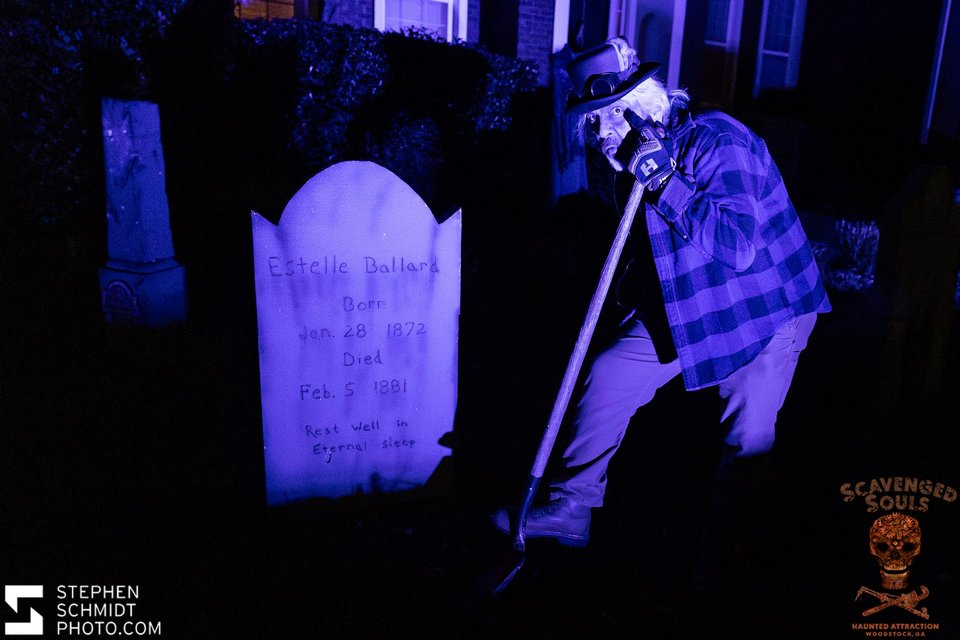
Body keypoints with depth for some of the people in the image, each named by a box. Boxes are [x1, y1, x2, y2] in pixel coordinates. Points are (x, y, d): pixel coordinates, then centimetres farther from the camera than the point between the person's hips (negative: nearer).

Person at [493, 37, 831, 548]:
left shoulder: (719, 143, -24)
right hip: (680, 307, 7)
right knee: (607, 378, -1)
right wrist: (634, 284, 1)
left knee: (749, 442, -9)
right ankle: (571, 510, 13)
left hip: (763, 313, -6)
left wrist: (664, 182, -35)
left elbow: (739, 248, -36)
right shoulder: (637, 159, 2)